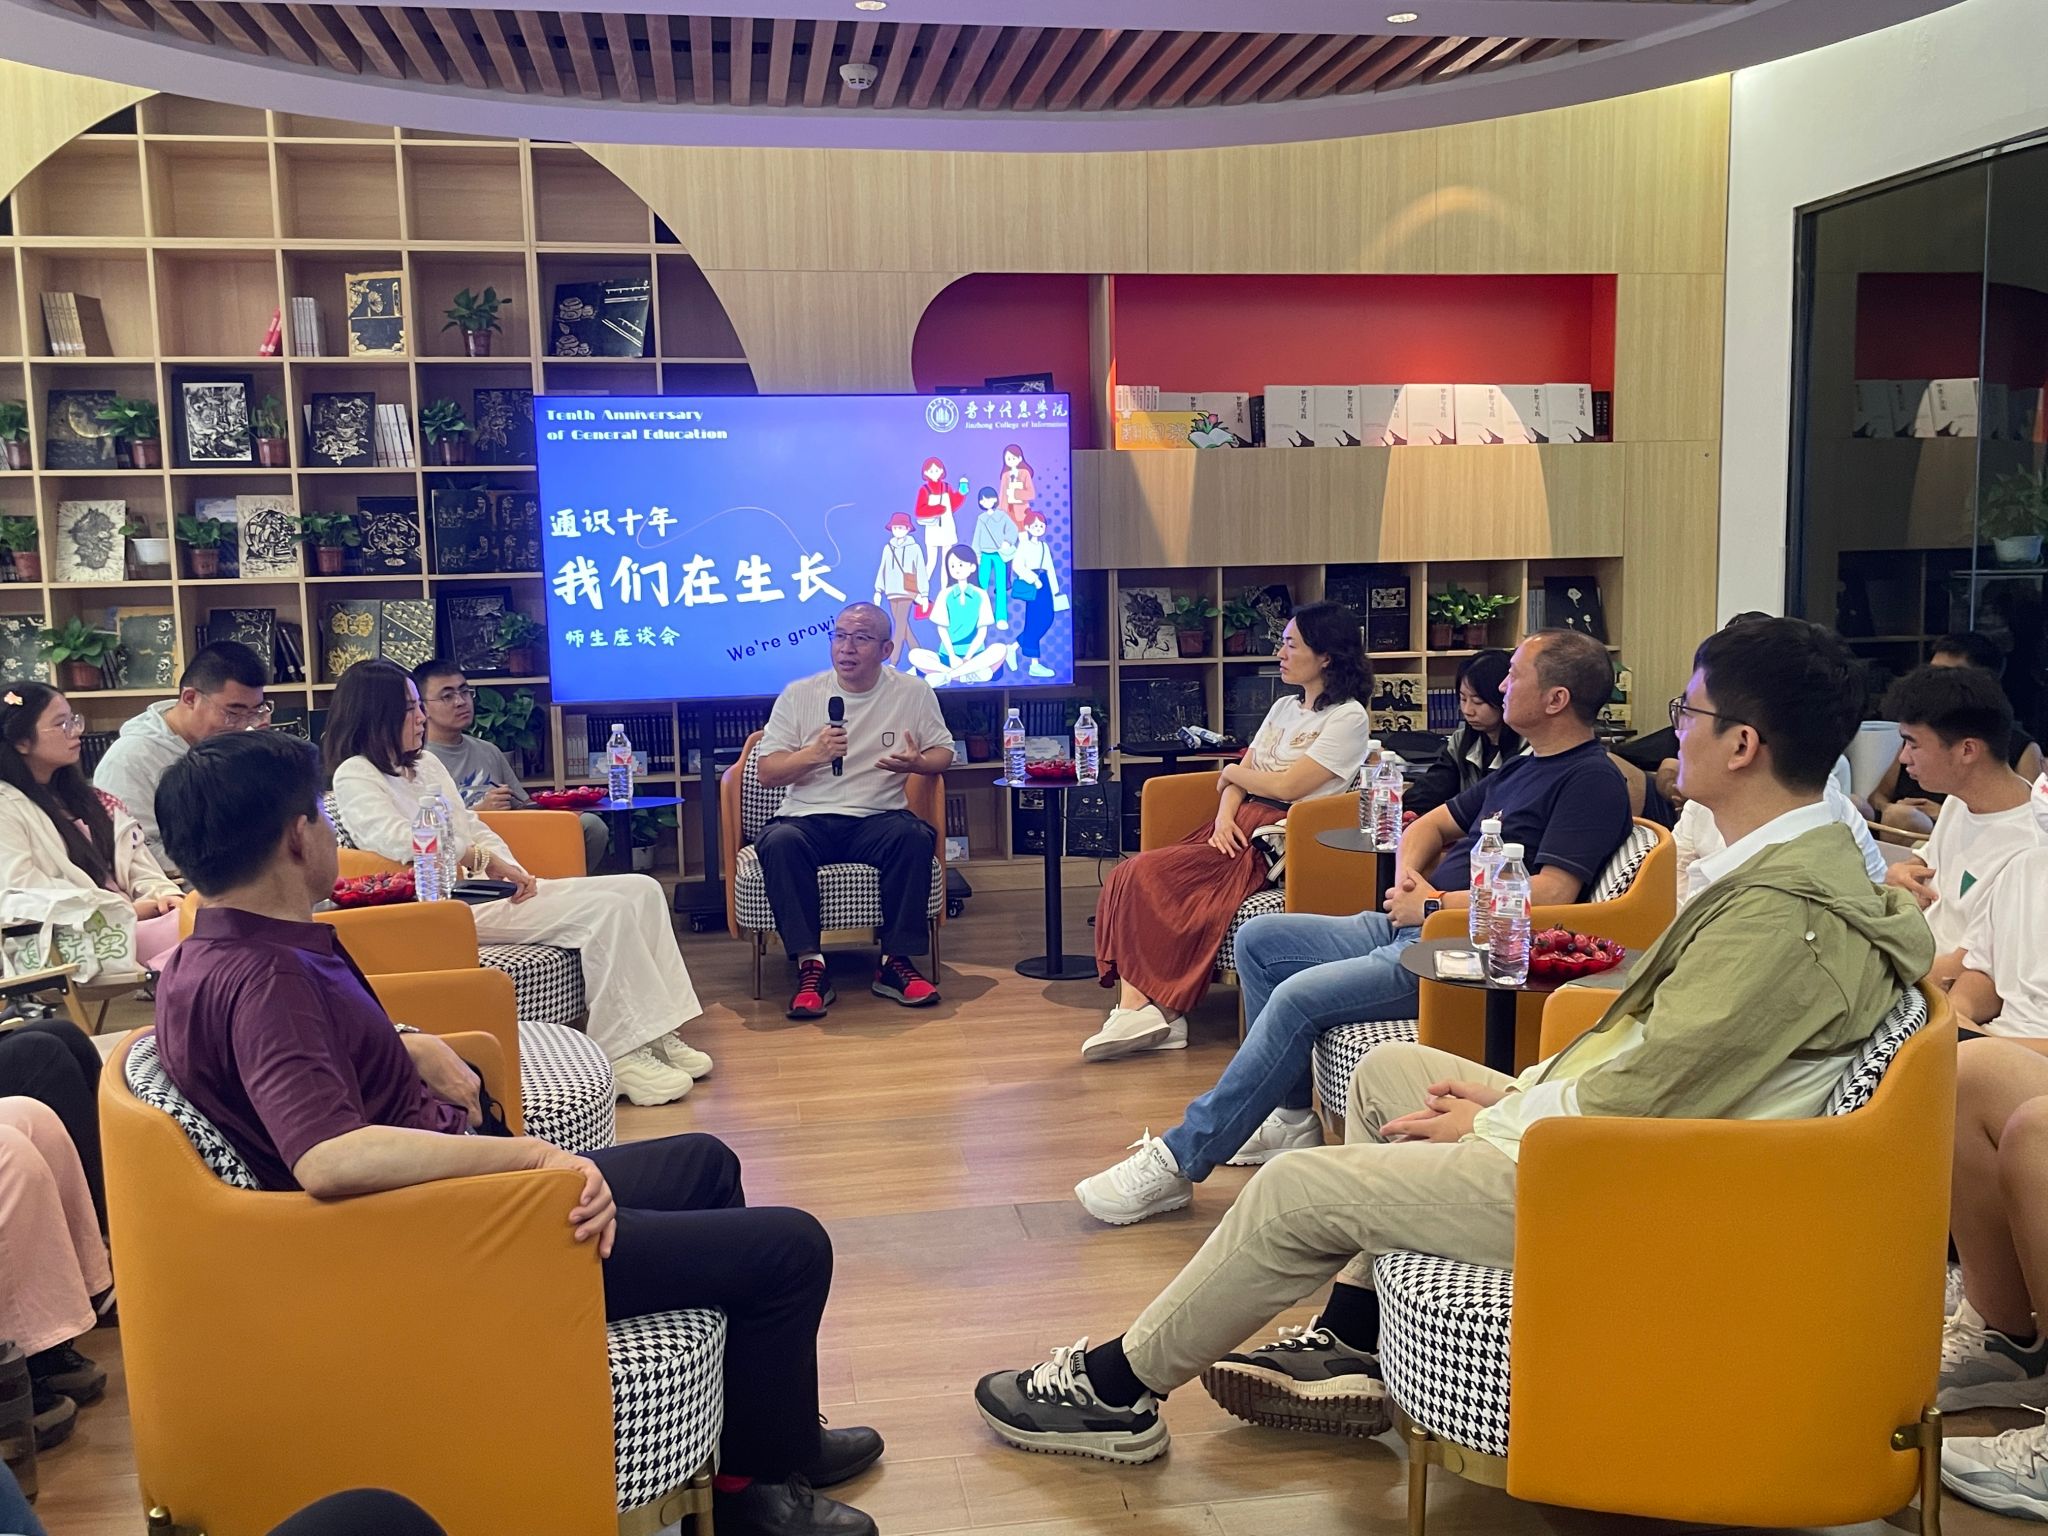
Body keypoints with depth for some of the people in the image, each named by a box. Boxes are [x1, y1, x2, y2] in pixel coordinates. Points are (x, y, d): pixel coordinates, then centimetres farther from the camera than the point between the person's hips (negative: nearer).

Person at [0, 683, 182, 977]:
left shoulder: (84, 797, 22)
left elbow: (137, 862, 17)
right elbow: (26, 896, -12)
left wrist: (163, 894, -5)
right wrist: (129, 908, -13)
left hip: (125, 924, 7)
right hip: (78, 941, -7)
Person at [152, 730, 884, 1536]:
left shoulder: (225, 954, 5)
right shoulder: (257, 979, -26)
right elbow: (328, 1159, -41)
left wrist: (413, 1051, 6)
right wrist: (534, 1153, -36)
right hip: (441, 1244, -11)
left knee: (705, 1162, 25)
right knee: (790, 1248, -9)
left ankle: (776, 1431, 37)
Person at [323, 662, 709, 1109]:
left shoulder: (426, 762, 21)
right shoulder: (354, 775, -4)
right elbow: (401, 842, -19)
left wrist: (515, 872, 3)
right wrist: (489, 861, -19)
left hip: (488, 888, 9)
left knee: (641, 889, -5)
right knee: (605, 911, -26)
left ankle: (658, 1033, -9)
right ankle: (621, 1053, -23)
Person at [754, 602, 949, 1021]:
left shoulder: (914, 692, 8)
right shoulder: (798, 695, 6)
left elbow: (943, 752, 13)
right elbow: (766, 773, 4)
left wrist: (918, 762, -11)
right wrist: (814, 754, -15)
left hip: (879, 818, 0)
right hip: (808, 819, 0)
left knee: (914, 836, -33)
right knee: (779, 842, -33)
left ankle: (895, 962, -23)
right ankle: (811, 967, -31)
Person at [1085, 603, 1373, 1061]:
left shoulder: (1347, 718, -4)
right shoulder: (1284, 707, 22)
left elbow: (1288, 786, -13)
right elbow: (1238, 778, 14)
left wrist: (1233, 773, 4)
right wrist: (1224, 816, -6)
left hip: (1278, 838, -8)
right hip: (1241, 826, 8)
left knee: (1151, 875, -25)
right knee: (1128, 876, -16)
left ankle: (1146, 1009, -18)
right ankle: (1135, 1008, -26)